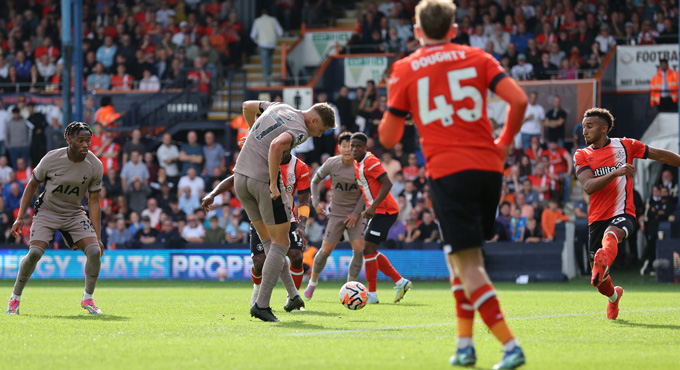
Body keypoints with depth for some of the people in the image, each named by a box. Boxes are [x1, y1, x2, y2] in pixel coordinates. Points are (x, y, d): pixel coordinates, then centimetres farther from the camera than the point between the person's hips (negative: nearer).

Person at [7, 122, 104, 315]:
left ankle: (88, 299, 4)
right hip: (47, 211, -2)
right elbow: (32, 184, -3)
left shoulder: (95, 165, -13)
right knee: (35, 252, -22)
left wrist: (98, 237, -4)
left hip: (74, 214, 2)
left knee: (94, 251, -18)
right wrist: (20, 217, -6)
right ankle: (15, 298, -1)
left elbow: (94, 201, -3)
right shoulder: (51, 159, -18)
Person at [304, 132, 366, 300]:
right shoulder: (332, 163, -8)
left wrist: (356, 213, -8)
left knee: (359, 249, -14)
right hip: (336, 213, 0)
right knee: (326, 250, -4)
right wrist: (315, 203, 0)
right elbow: (315, 181, 9)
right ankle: (312, 282, 20)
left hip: (355, 214, 0)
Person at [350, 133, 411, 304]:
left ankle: (372, 295, -6)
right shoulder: (356, 164, 13)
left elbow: (387, 184, -23)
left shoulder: (370, 162, -16)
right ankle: (401, 282, 16)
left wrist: (373, 206, -28)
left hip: (384, 211, -10)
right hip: (375, 211, 10)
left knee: (368, 249, -11)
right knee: (371, 251, 12)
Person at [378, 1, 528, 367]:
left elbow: (387, 138, 7)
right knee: (460, 257, 21)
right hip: (488, 168, 4)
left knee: (467, 262, -6)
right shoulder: (476, 58, 10)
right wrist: (504, 143, 12)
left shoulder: (404, 70, 6)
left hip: (448, 173, -4)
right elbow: (519, 100, -3)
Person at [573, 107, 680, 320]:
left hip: (623, 214, -3)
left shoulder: (625, 146, 6)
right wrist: (615, 173, -25)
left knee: (611, 234, -40)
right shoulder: (582, 156, 6)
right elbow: (588, 187, -12)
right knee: (599, 281, 4)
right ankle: (613, 296, 38)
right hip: (597, 218, 3)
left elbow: (661, 156, 16)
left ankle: (603, 262, -71)